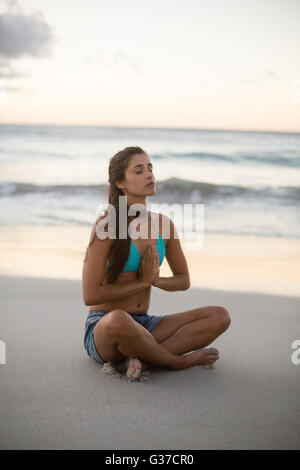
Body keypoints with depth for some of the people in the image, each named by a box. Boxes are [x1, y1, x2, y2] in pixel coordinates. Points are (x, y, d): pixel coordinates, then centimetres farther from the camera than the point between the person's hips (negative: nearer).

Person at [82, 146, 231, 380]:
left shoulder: (163, 224, 4)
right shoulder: (107, 226, -13)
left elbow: (184, 280, 15)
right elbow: (90, 295, -17)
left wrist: (155, 280, -7)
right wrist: (142, 282, -11)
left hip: (143, 325, 6)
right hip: (102, 328, -5)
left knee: (220, 316, -10)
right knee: (118, 320, -43)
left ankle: (143, 359, -22)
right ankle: (179, 361, -14)